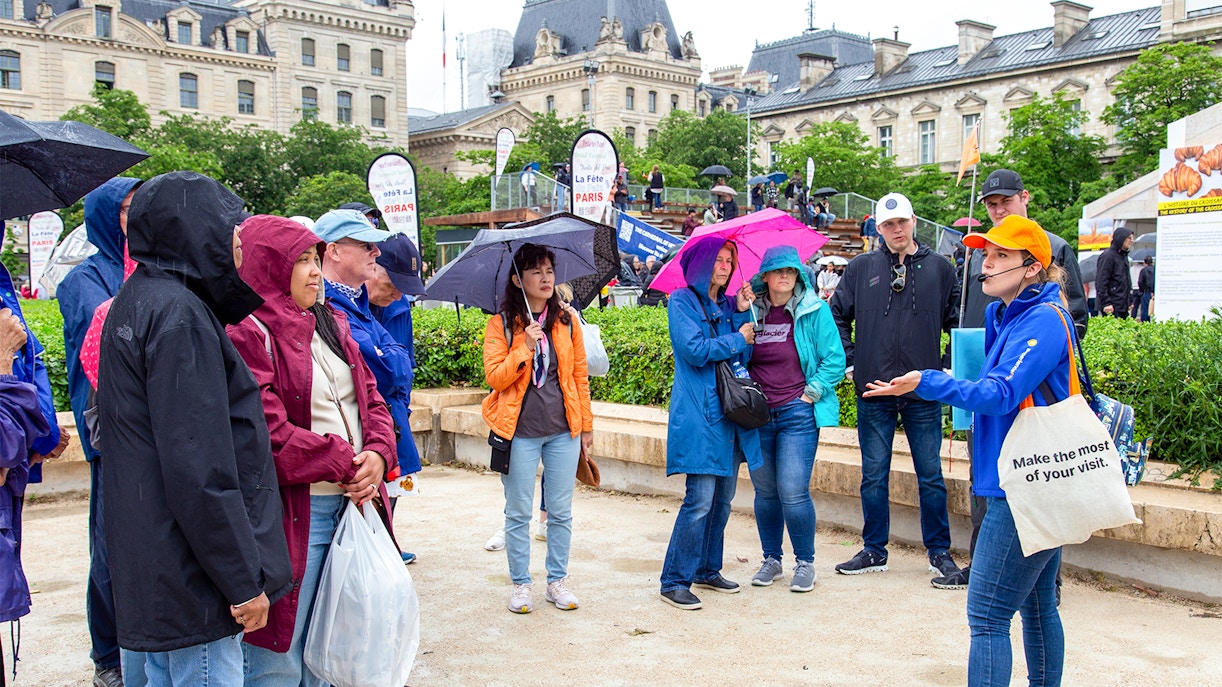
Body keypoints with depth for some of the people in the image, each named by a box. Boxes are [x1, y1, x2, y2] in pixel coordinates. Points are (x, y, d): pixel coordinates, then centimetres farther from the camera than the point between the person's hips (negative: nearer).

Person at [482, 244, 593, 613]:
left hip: (563, 430, 2)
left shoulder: (567, 322, 7)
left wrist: (586, 424, 11)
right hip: (520, 431, -2)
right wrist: (525, 348, -19)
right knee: (518, 512, 5)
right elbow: (494, 377, -8)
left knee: (561, 511, 8)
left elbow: (580, 376, 11)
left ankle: (557, 581, 21)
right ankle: (521, 584, 18)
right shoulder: (501, 324, -1)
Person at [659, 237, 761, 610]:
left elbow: (744, 357, 9)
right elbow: (695, 350, -14)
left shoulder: (728, 306, 17)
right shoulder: (682, 301, -2)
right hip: (699, 414, -7)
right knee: (700, 500, -11)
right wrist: (738, 338, -3)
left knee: (723, 497, 11)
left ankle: (708, 569, 24)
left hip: (729, 413, 7)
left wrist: (743, 313, 0)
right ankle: (675, 581, -3)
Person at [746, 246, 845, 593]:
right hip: (757, 415, 3)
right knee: (765, 492, 9)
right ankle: (771, 560, 24)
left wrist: (808, 395, -5)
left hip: (798, 413, -3)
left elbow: (835, 360, -1)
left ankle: (805, 563, 11)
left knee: (793, 492, -7)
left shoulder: (815, 310, -1)